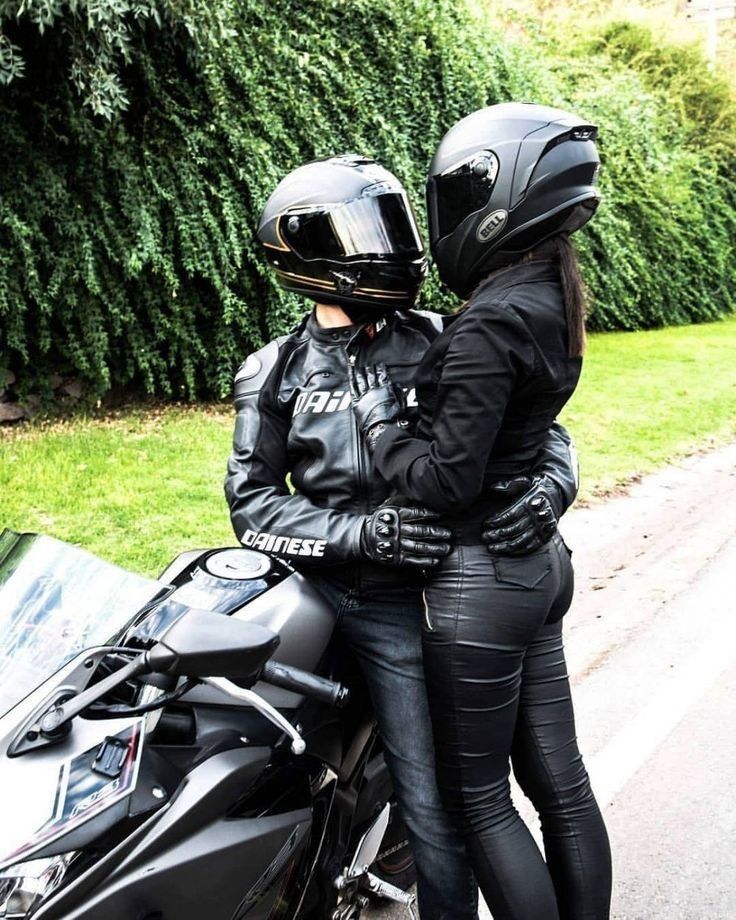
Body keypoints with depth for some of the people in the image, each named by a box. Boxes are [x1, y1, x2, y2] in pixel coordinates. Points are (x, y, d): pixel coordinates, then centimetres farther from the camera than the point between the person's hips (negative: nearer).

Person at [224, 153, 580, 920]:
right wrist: (360, 533, -20)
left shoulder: (438, 345, 2)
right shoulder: (275, 374, 2)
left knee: (436, 811, -1)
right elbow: (252, 499, -5)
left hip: (397, 604, -1)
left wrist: (552, 484, -18)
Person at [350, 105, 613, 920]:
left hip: (479, 585, -9)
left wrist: (380, 423, -6)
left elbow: (446, 479, -21)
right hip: (540, 565, 9)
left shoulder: (490, 322, -22)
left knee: (476, 796, 7)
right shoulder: (550, 302, 6)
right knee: (558, 776, 17)